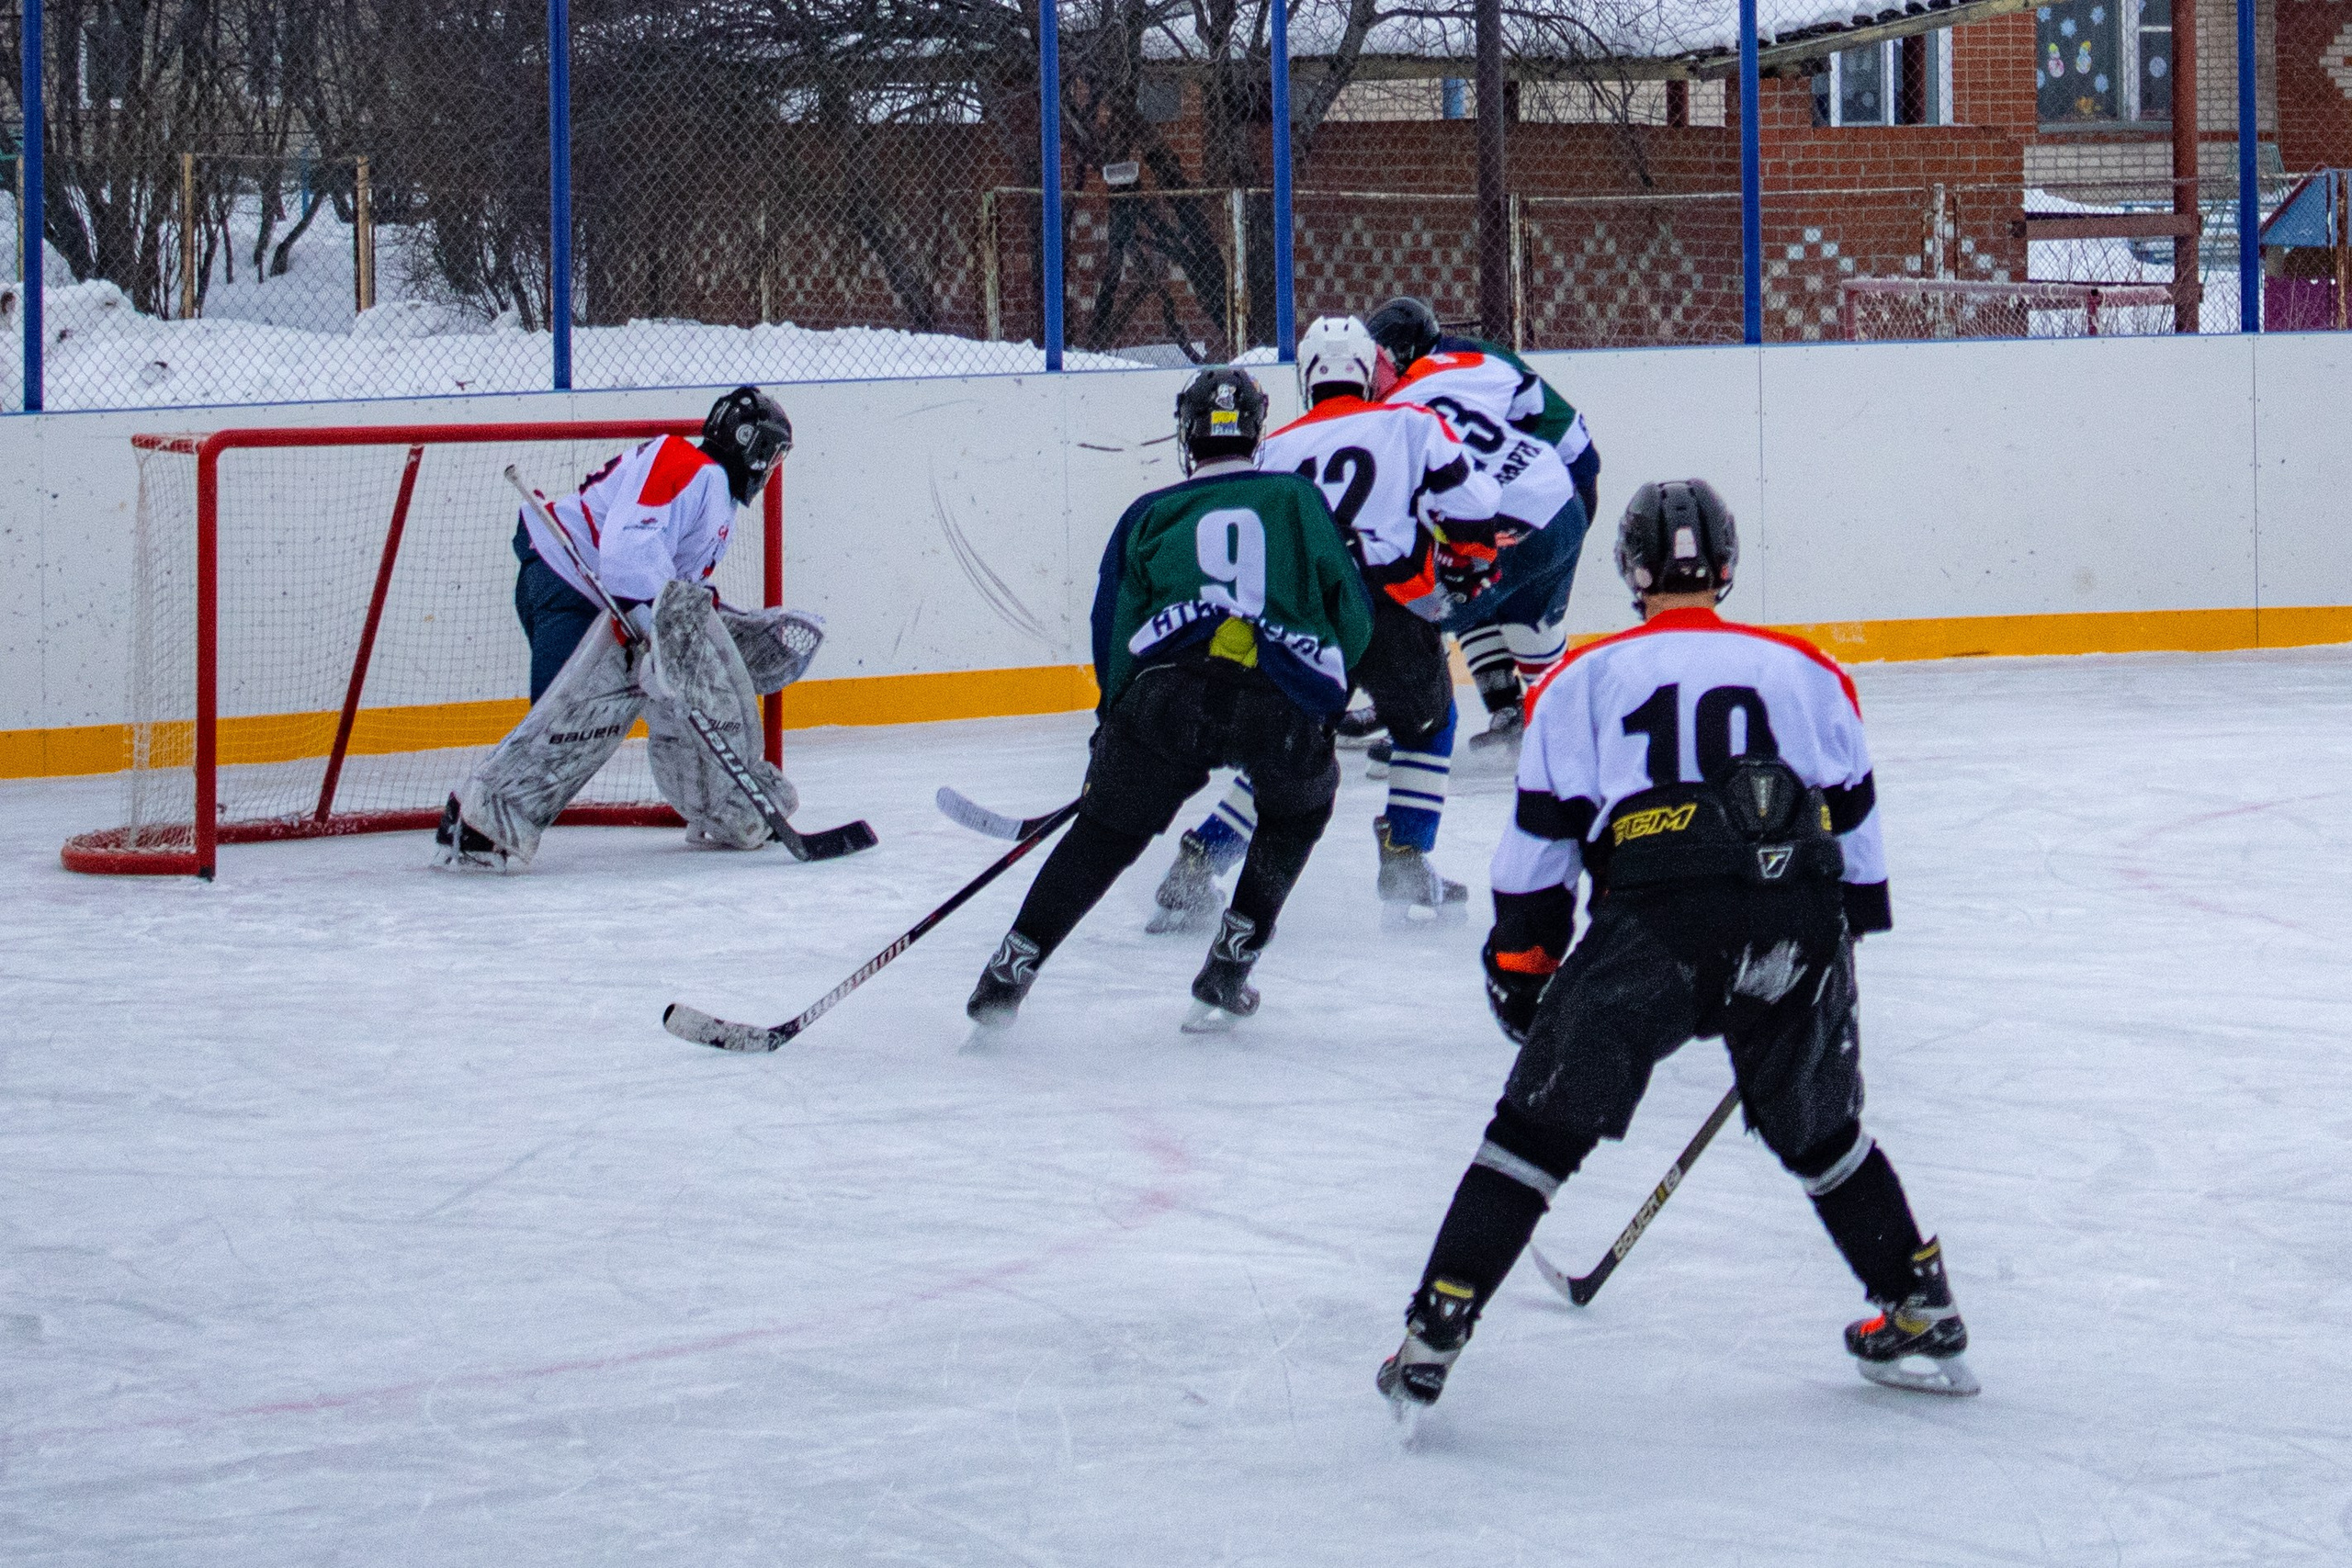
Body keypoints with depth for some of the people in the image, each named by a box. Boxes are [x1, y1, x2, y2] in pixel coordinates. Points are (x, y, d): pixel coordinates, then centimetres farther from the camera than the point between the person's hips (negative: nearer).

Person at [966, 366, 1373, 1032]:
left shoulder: (1150, 515, 23)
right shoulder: (1299, 499, 24)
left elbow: (1113, 631, 15)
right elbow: (1352, 619, 19)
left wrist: (1113, 726, 26)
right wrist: (1322, 691, 36)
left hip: (1167, 694, 0)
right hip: (1285, 701, 0)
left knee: (1107, 830, 15)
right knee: (1298, 809, 29)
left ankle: (1010, 972, 9)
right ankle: (1226, 975, 21)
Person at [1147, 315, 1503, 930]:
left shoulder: (1277, 448, 21)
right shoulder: (1410, 424, 11)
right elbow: (1470, 502, 1)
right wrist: (1467, 565, 19)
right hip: (1386, 607, -3)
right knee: (1426, 719, 25)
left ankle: (1196, 870, 7)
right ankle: (1406, 864, 18)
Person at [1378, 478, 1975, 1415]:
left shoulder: (1586, 678, 16)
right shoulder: (1805, 671, 22)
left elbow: (1544, 831, 12)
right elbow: (1853, 820, 24)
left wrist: (1520, 953, 21)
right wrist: (1839, 952, 32)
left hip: (1652, 917, -2)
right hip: (1796, 929, 2)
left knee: (1540, 1124, 3)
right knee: (1820, 1128, 23)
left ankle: (1431, 1341, -2)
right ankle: (1922, 1318, 25)